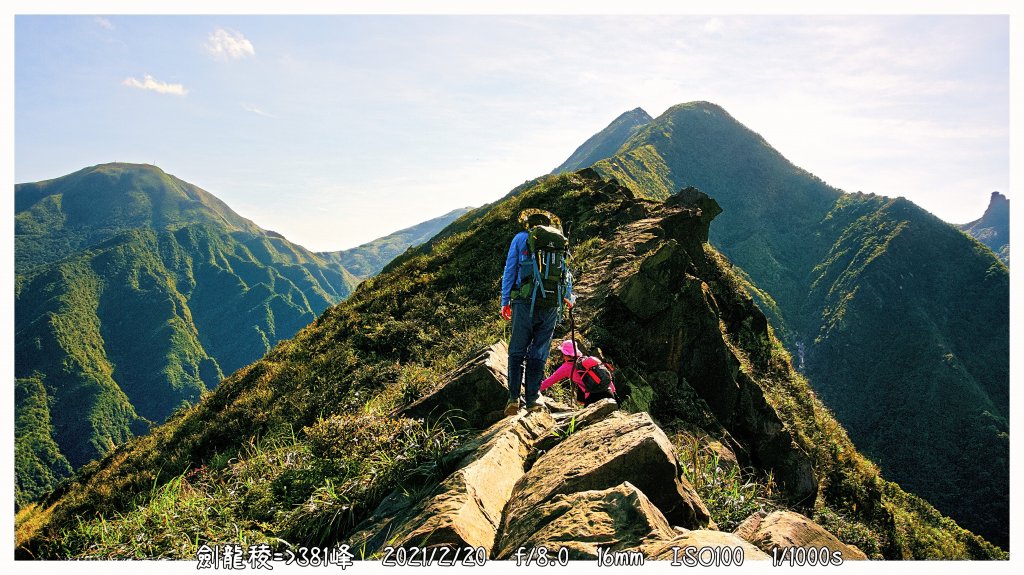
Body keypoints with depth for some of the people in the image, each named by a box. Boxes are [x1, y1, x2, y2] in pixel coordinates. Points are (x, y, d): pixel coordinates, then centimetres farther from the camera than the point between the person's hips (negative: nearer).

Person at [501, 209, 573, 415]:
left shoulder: (520, 238, 8)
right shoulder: (559, 240, 15)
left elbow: (510, 271, 4)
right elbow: (565, 272, 20)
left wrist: (505, 301, 7)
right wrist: (568, 297, 35)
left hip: (526, 301, -2)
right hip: (552, 304, 2)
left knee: (517, 351, 5)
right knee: (539, 353, 8)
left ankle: (513, 398, -3)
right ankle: (532, 399, 8)